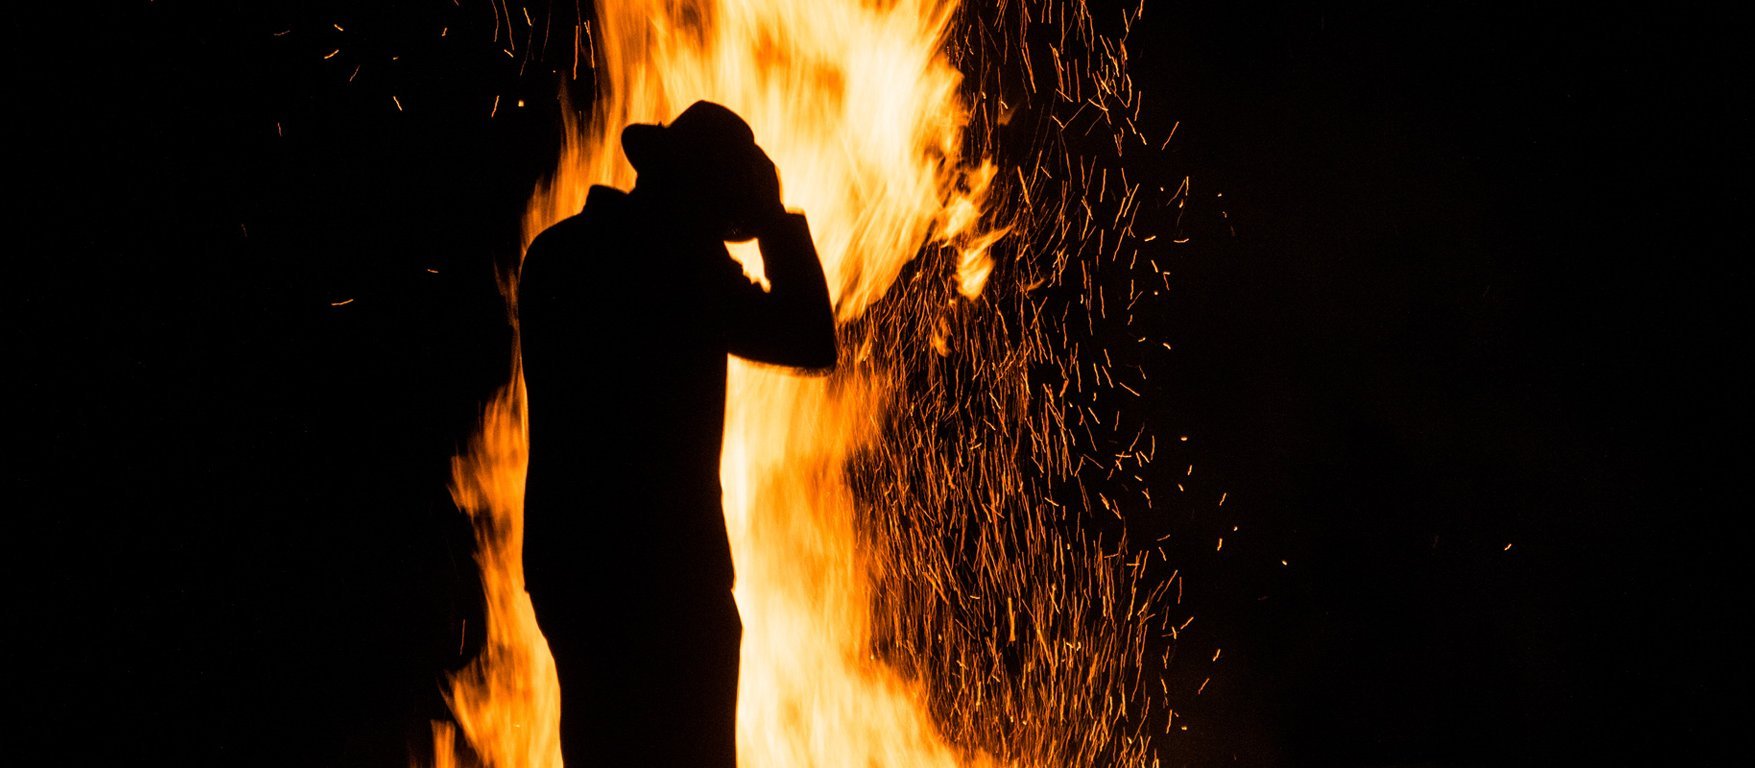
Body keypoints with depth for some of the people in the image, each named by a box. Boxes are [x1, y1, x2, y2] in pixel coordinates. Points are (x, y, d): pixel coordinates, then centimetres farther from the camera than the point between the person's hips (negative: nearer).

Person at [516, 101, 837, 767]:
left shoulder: (555, 254, 8)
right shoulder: (683, 263, -15)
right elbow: (812, 342, -9)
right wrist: (774, 218, -1)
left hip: (565, 560, 8)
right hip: (664, 569, -7)